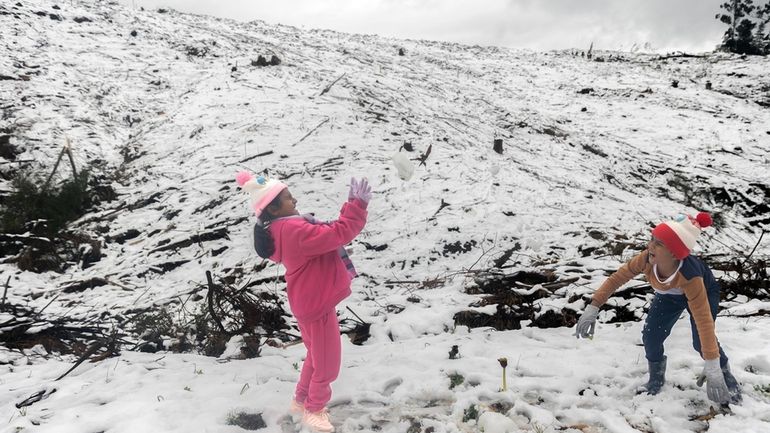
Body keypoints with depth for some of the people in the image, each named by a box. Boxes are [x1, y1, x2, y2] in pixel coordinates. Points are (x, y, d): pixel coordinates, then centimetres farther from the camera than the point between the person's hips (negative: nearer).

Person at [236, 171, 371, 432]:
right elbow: (337, 234, -31)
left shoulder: (280, 230, 4)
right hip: (316, 304, -10)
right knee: (327, 362, 8)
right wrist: (358, 205, -25)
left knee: (316, 356, 27)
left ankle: (301, 401, 43)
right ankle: (313, 410, 27)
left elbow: (325, 235, 9)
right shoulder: (293, 230, -29)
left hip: (310, 301, 10)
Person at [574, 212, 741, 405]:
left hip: (703, 291, -3)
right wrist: (593, 307, -30)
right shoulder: (646, 259, -38)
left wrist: (713, 370, -47)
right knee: (651, 336, -9)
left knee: (701, 342, -18)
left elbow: (704, 322, -46)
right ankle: (656, 379, 17)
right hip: (669, 295, 4)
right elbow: (617, 277, -24)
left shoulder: (690, 277, -47)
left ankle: (724, 374, 13)